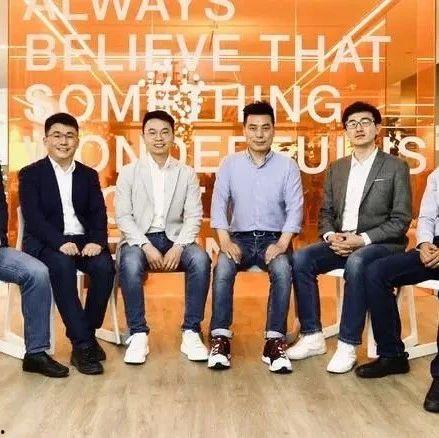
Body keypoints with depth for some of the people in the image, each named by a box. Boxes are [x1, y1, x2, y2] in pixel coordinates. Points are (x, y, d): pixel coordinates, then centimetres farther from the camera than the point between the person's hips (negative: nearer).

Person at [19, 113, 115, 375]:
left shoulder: (89, 175, 16)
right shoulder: (31, 174, 6)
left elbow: (99, 214, 6)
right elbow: (32, 217, -7)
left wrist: (97, 241, -15)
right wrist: (60, 242, -24)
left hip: (83, 241, 3)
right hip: (46, 243, -3)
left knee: (105, 267, -27)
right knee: (62, 266, -35)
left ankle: (88, 333, -10)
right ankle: (82, 344, -31)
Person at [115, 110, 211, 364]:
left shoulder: (187, 174, 11)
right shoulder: (129, 172, 9)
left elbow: (193, 216, 3)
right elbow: (123, 216, 0)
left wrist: (178, 246, -15)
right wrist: (146, 246, -15)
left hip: (175, 238, 1)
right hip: (140, 239, -1)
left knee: (201, 260, -30)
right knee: (130, 263, -34)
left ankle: (191, 332, -19)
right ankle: (138, 334, -21)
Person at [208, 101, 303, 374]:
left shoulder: (288, 166, 4)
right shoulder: (230, 164, 7)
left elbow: (295, 208, -2)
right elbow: (219, 203, 0)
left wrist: (282, 243, -16)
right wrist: (225, 241, -14)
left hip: (274, 238, 0)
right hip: (240, 237, 1)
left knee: (283, 270, -32)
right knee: (222, 269, -30)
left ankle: (275, 341, -24)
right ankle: (221, 339, -23)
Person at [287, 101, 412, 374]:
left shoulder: (395, 167, -1)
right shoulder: (337, 168, 15)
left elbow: (401, 220, -6)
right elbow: (326, 212, 15)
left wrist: (362, 239, -18)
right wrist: (331, 236, -8)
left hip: (381, 244, -5)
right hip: (340, 242, 5)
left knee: (356, 263, -37)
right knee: (301, 259, -20)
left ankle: (348, 345, -27)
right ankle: (313, 337, -11)